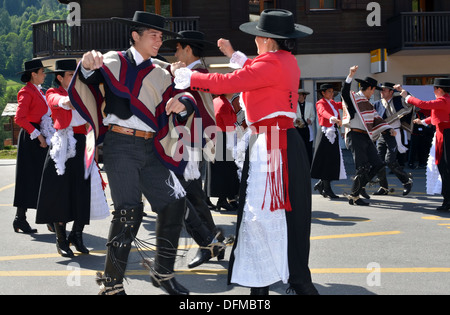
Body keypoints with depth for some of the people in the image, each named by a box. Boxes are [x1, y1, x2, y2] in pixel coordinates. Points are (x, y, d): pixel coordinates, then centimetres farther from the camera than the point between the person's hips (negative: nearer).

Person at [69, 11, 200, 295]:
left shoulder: (160, 74, 17)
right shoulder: (114, 62, 2)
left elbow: (185, 97, 9)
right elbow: (89, 81, -13)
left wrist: (183, 104, -15)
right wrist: (88, 66, -36)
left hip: (150, 148, 6)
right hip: (120, 146, -6)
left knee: (174, 202, 1)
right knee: (129, 210, -14)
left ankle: (163, 272, 18)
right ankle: (112, 283, -1)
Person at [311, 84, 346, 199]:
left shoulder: (333, 103, 19)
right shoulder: (320, 103, -7)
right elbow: (323, 112, -27)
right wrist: (333, 118, -46)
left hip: (334, 133, 8)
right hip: (325, 133, -8)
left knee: (333, 160, 5)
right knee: (326, 160, -6)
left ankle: (321, 184, 17)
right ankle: (327, 189, -3)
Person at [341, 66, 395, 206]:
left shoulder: (367, 103, 22)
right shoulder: (353, 98, -5)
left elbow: (376, 118, 25)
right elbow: (345, 92, -27)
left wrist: (389, 129, 14)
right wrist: (350, 75, -38)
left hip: (366, 137, 9)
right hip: (355, 136, -9)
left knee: (377, 164, 5)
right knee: (363, 168, -9)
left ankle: (360, 185, 21)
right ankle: (353, 197, 3)